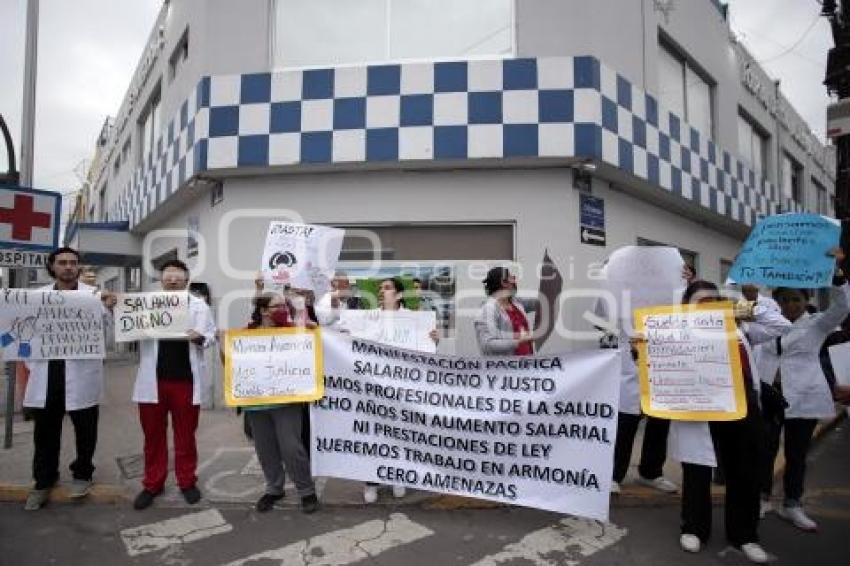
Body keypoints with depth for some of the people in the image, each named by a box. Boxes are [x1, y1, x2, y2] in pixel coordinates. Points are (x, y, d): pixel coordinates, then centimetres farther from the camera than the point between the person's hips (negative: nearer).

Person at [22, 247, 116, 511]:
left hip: (81, 373, -3)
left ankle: (82, 473, 27)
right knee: (45, 429, 12)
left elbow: (102, 326, -8)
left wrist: (107, 309, -30)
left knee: (84, 427, 9)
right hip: (46, 372, 3)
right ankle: (43, 480, 27)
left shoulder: (93, 294, 0)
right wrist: (32, 364, 1)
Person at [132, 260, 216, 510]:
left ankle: (187, 482, 23)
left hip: (186, 379, -1)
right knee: (153, 434, 11)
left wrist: (199, 337, -17)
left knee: (185, 434, 10)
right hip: (153, 379, 1)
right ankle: (152, 484, 25)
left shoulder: (199, 306, 7)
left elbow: (211, 334, 5)